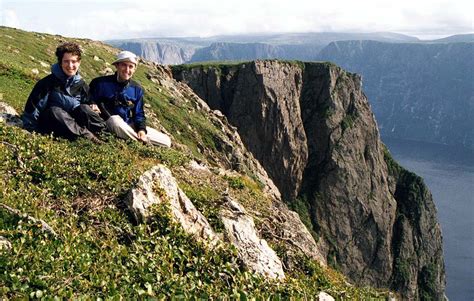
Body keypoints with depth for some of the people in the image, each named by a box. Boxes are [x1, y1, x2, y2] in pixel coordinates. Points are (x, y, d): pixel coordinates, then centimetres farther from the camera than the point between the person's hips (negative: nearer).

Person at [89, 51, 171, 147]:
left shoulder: (137, 89, 4)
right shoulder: (101, 83, -8)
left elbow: (139, 114, 8)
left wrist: (142, 129, -11)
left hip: (130, 126, 3)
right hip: (109, 124, -3)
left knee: (166, 141, -8)